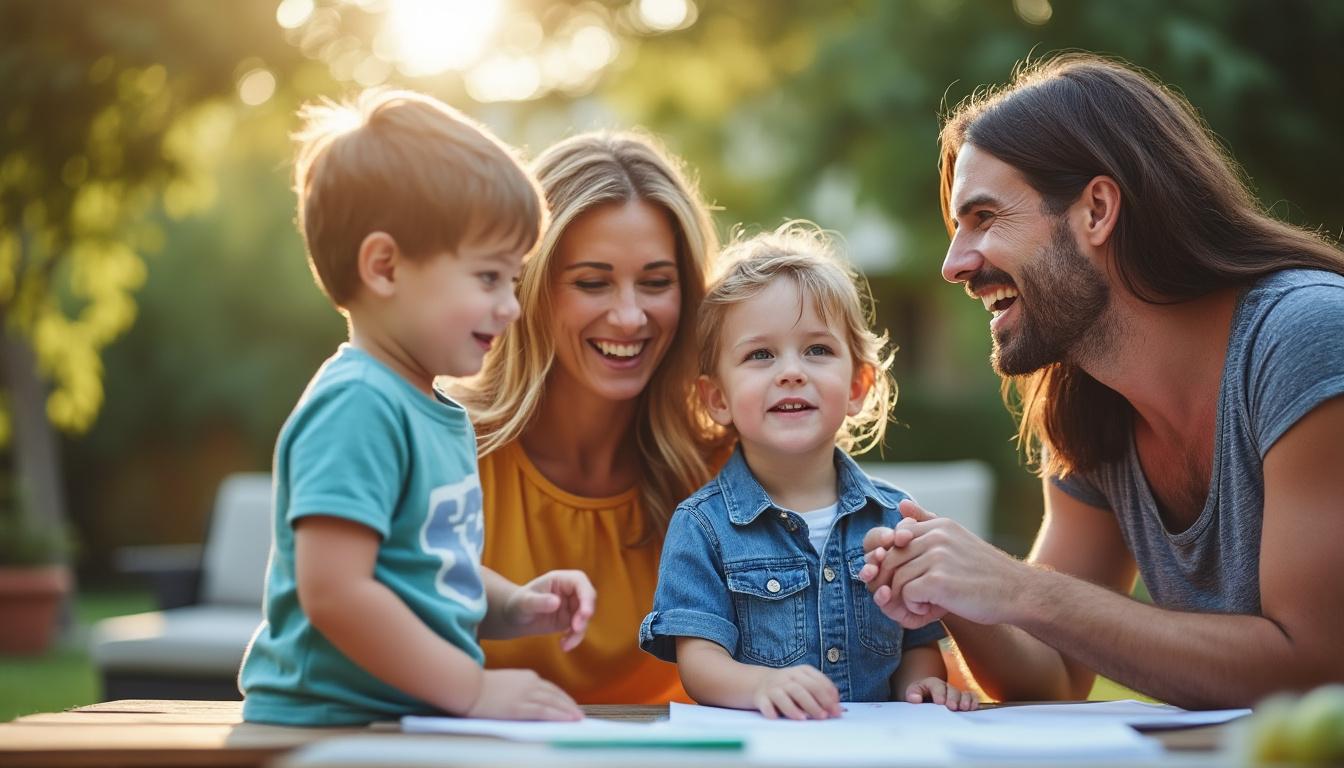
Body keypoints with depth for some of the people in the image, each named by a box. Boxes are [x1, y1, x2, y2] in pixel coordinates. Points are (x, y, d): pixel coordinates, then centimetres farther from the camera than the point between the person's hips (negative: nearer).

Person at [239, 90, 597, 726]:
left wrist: (515, 607, 10)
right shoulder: (358, 406, -13)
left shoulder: (441, 411, 17)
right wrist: (474, 689, -14)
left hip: (410, 722, 9)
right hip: (329, 722, -9)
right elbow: (334, 592, -20)